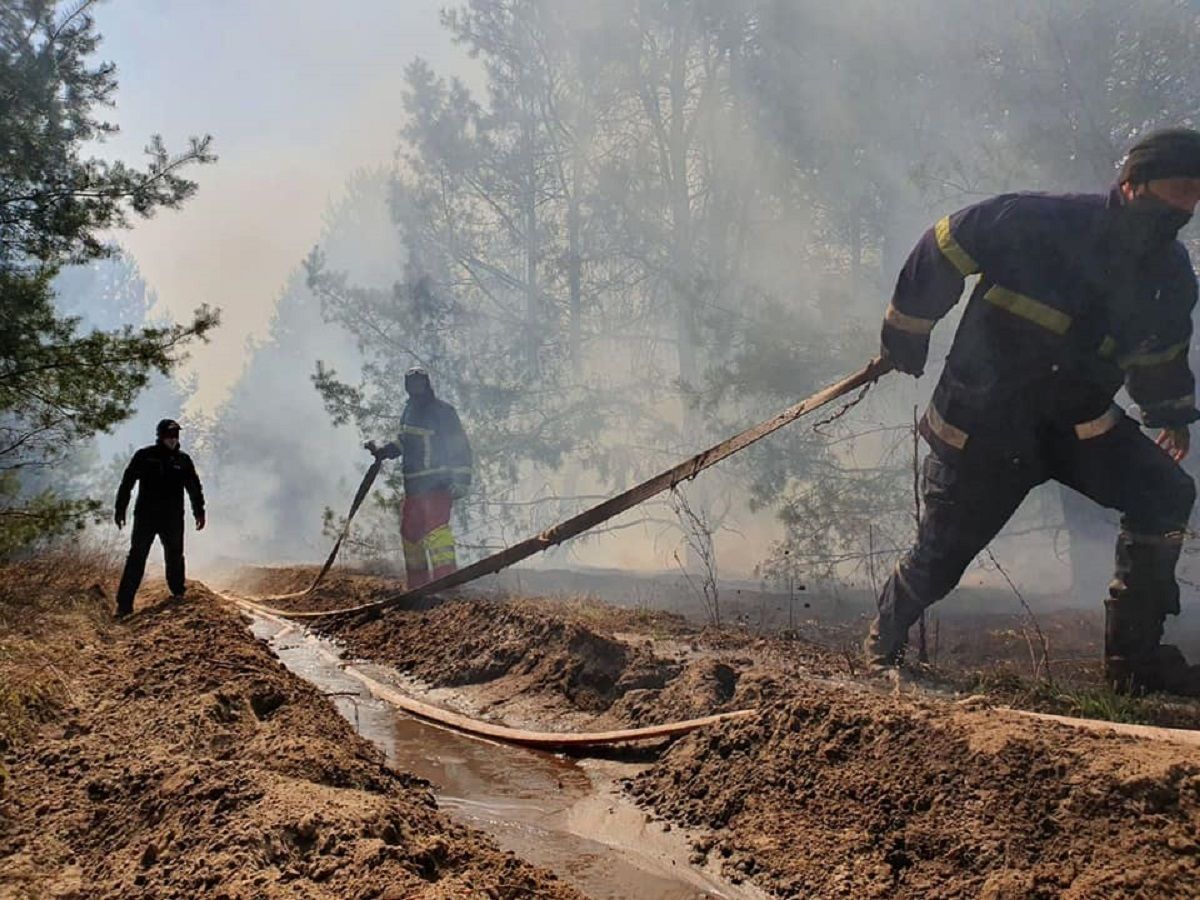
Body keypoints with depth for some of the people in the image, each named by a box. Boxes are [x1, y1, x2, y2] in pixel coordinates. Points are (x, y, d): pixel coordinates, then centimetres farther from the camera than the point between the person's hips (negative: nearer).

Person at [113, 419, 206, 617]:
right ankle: (124, 603, -5)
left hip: (173, 519, 3)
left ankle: (179, 596, 18)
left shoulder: (183, 460, 8)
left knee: (175, 557, 6)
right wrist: (120, 510, -2)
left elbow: (194, 488, 15)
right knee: (136, 558, -4)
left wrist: (199, 512, 10)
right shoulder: (144, 456, 0)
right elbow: (127, 483, 2)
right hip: (145, 517, -3)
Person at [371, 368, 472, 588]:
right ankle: (417, 586, 22)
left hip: (438, 485, -8)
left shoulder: (442, 412, -8)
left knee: (435, 529, -20)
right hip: (414, 484, 8)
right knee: (410, 531, 12)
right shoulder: (410, 411, 15)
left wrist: (461, 481, -16)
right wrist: (383, 452, 14)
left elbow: (460, 447, -10)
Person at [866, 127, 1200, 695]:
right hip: (983, 421, -5)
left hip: (1078, 420, 5)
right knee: (943, 552, 1)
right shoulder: (1041, 223, -23)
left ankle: (1134, 659, -3)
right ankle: (883, 644, 32)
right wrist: (906, 335, -3)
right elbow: (943, 249, -12)